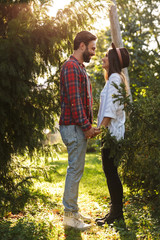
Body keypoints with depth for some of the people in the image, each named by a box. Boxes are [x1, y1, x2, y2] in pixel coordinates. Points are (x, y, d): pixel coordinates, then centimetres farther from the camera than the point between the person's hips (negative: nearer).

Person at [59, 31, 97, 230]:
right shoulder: (71, 67, -13)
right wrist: (86, 126, -17)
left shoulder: (79, 68, 20)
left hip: (79, 127, 10)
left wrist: (88, 125, 15)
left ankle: (72, 210, 22)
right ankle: (69, 215, 1)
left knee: (76, 169, 13)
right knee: (75, 170, -6)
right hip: (74, 126, -10)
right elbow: (74, 100, -20)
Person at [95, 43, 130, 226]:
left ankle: (116, 214, 1)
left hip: (112, 131, -10)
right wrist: (102, 128, 18)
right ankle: (115, 211, 19)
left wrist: (101, 127, -20)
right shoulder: (115, 78, 20)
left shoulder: (115, 78, -10)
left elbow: (111, 107, -19)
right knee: (110, 171, 12)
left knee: (110, 171, -6)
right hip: (111, 132, 10)